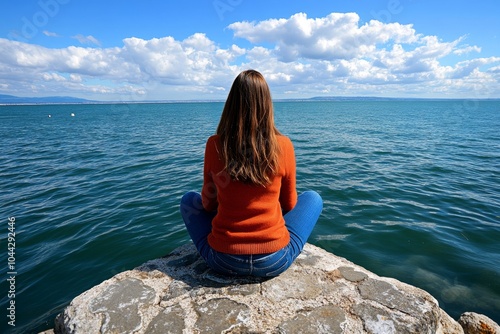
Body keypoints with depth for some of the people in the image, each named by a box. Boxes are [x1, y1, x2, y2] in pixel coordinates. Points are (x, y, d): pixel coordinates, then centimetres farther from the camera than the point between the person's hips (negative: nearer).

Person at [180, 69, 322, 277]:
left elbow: (208, 204, 5)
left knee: (189, 200, 25)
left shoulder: (214, 145, -8)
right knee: (313, 198, 21)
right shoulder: (283, 146, -10)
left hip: (223, 260, 1)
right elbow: (289, 204, 5)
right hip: (275, 261, 0)